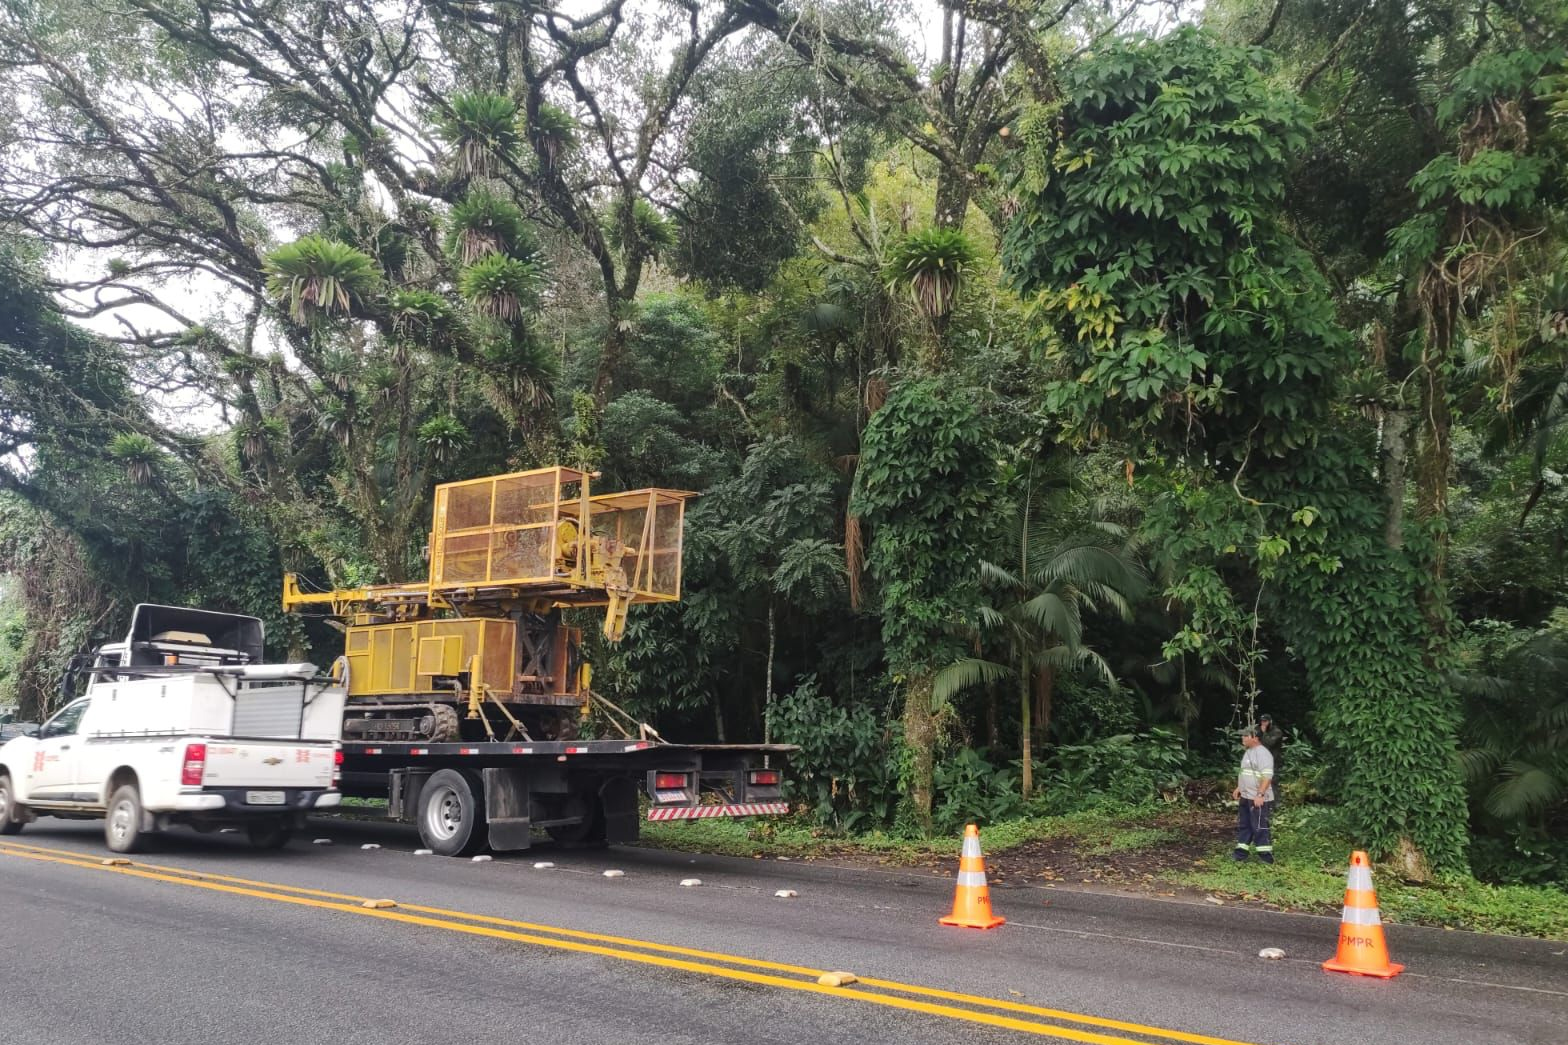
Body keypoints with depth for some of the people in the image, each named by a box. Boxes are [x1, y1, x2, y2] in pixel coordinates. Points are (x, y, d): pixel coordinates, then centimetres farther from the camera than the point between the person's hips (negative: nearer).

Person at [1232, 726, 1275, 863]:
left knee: (1259, 827, -5)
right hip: (1246, 797, 10)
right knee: (1243, 825, 15)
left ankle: (1266, 856, 1)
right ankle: (1241, 852, 23)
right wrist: (1239, 788, 23)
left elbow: (1267, 776, -25)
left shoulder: (1262, 753, -18)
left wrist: (1260, 794, -30)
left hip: (1258, 799, -10)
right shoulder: (1249, 752, 15)